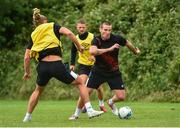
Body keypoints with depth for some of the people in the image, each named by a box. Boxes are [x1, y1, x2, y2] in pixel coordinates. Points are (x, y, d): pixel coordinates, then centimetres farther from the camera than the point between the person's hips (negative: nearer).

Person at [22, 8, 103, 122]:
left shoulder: (33, 35, 18)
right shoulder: (53, 27, 12)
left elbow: (27, 57, 12)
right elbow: (68, 33, -7)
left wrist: (27, 72, 25)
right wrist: (79, 46, 3)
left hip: (42, 66, 3)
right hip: (57, 65, -3)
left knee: (38, 90, 31)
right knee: (80, 82, 14)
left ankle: (28, 117, 29)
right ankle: (89, 110, 3)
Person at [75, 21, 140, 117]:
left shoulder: (117, 39, -12)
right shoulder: (97, 40, -16)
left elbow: (127, 43, 10)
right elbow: (92, 51, -37)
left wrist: (135, 51, 27)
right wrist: (109, 49, -38)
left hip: (114, 73, 1)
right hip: (98, 72, -1)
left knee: (121, 97, -6)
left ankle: (111, 102, 30)